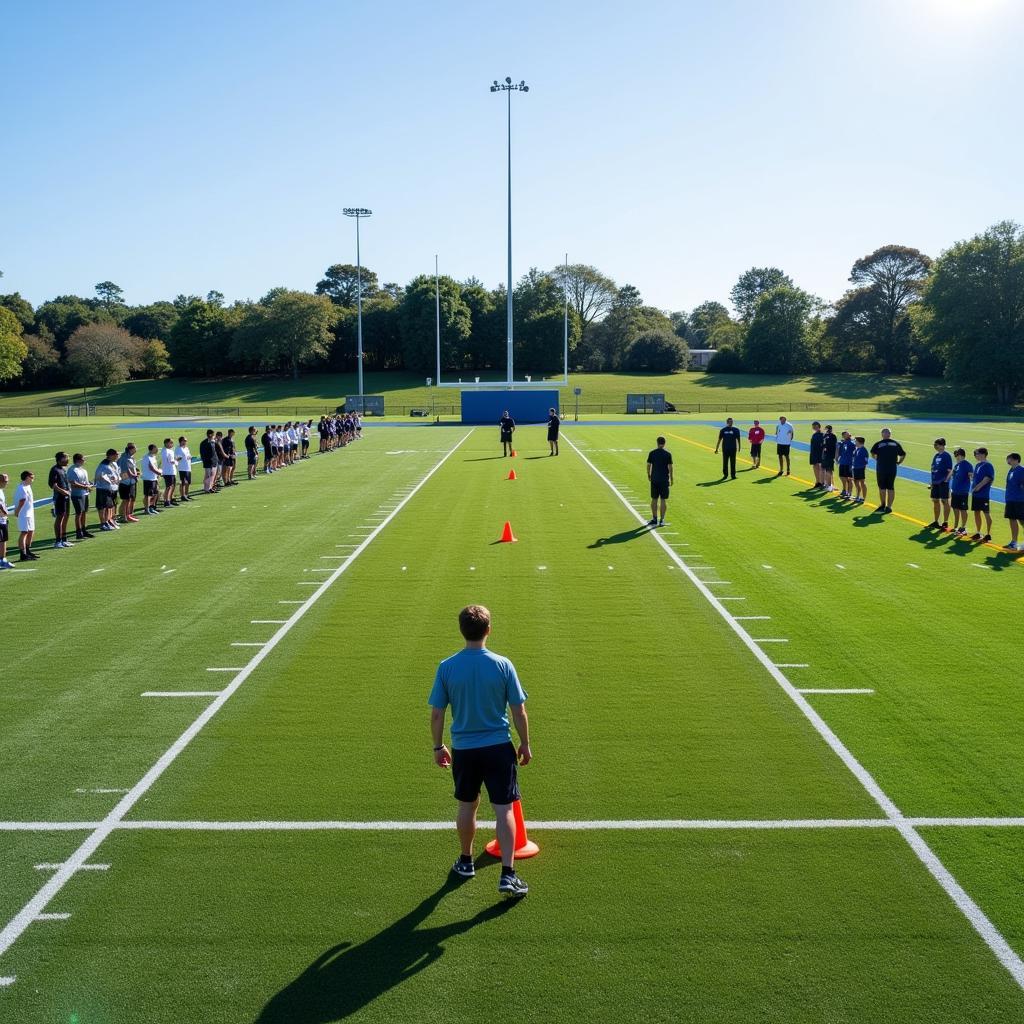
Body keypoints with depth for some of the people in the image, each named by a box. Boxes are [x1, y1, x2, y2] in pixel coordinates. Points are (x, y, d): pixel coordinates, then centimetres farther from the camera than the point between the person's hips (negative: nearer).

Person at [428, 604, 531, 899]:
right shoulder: (503, 665, -11)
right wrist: (525, 745, 8)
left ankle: (466, 862, 36)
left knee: (467, 806, 19)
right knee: (504, 809, 3)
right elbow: (519, 711, -5)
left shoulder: (446, 667, -8)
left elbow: (436, 714, -3)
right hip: (499, 747, -2)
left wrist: (438, 746, 11)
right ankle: (508, 875, 1)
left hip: (463, 749, 2)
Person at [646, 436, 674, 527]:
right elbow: (670, 467, -5)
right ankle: (662, 520, 2)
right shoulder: (668, 454, -5)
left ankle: (654, 519, 16)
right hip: (664, 480, -2)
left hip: (654, 479, 2)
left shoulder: (652, 453, 0)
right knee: (663, 500, 3)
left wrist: (648, 475, 16)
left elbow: (648, 465, 1)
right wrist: (671, 478, 4)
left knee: (654, 499, 10)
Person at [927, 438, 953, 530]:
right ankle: (935, 522, 24)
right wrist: (932, 481, 13)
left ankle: (945, 523, 3)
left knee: (944, 501, -2)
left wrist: (946, 480, -18)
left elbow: (950, 470, -13)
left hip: (943, 482, -8)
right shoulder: (936, 455, 12)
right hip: (935, 482, 8)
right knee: (935, 501, 14)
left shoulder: (947, 456, -11)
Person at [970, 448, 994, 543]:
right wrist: (973, 489, 7)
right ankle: (978, 533, 24)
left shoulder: (988, 465, -13)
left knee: (986, 514, -2)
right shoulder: (977, 465, 14)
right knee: (976, 513, 14)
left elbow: (986, 479, -19)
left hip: (984, 494, -9)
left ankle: (988, 535, 3)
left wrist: (977, 487, -18)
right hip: (975, 494, 9)